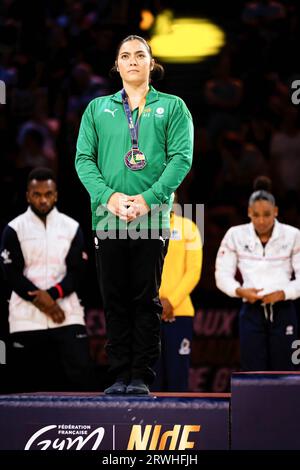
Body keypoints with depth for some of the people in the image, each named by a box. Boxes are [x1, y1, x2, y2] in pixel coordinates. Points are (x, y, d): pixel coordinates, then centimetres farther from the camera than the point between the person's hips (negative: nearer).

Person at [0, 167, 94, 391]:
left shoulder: (72, 227, 9)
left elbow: (77, 272, 2)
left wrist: (52, 294, -14)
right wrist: (40, 301, -13)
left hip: (67, 314, 1)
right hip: (26, 318, -1)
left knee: (81, 375, -9)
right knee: (28, 383, 2)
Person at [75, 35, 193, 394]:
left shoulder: (172, 107, 8)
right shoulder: (97, 109, 14)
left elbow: (181, 158, -2)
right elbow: (84, 158, 6)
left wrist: (149, 198, -15)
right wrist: (108, 196, -11)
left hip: (153, 217, -2)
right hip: (107, 217, 2)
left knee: (146, 298, 0)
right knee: (115, 299, 3)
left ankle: (142, 376, 4)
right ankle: (119, 375, 8)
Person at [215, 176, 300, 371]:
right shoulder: (235, 235, 1)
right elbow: (223, 275, 5)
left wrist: (282, 293, -15)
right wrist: (240, 291, -14)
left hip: (283, 312, 0)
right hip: (252, 312, 1)